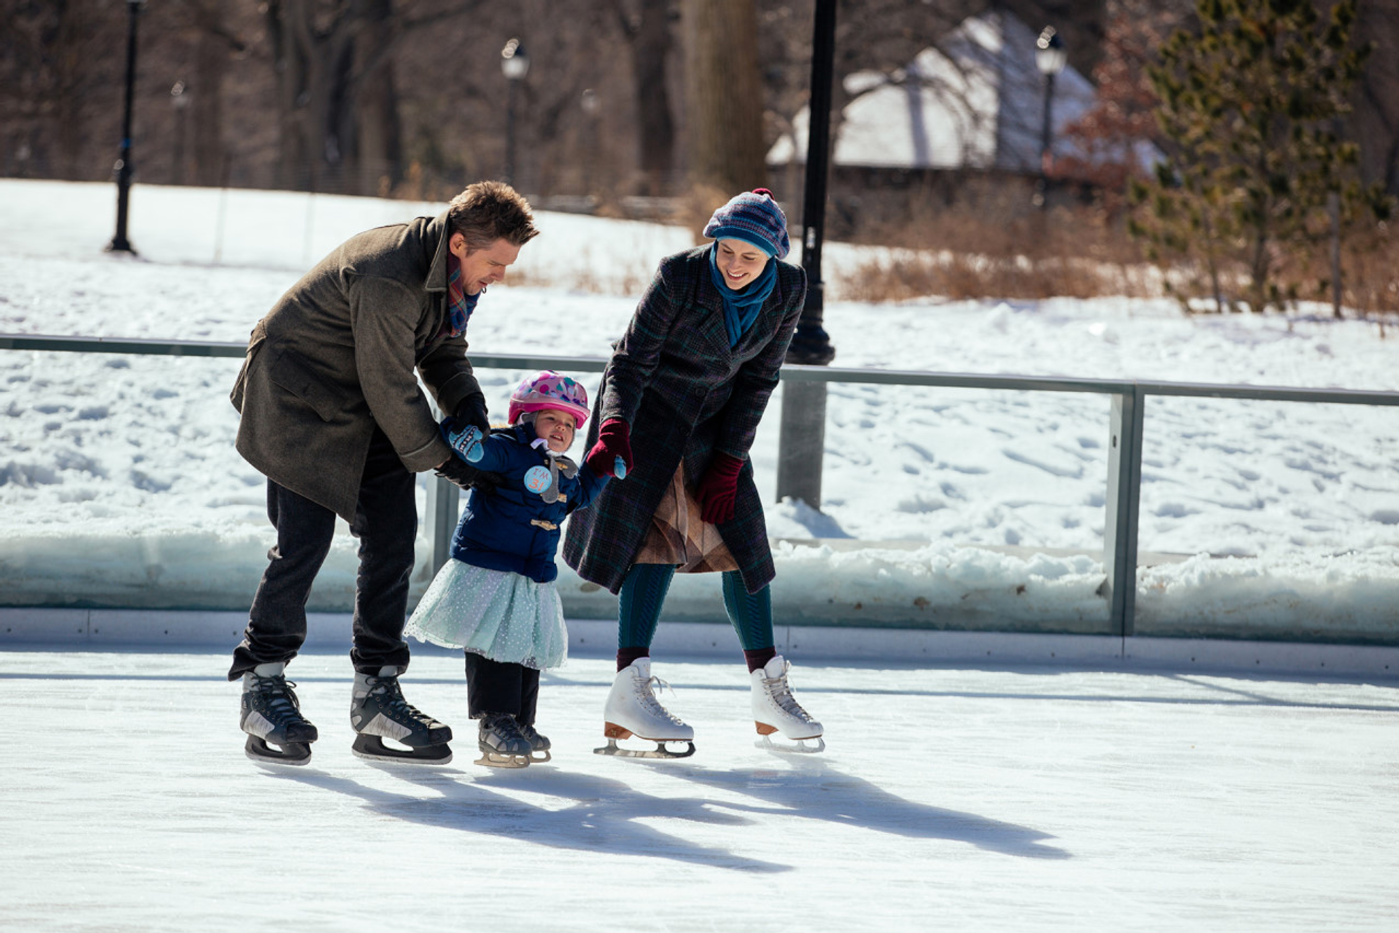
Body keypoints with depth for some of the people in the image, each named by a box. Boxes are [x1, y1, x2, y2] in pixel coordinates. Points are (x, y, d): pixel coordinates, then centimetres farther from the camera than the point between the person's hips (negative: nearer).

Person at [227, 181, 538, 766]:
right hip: (298, 398, -9)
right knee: (305, 540, -13)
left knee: (392, 539, 1)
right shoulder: (386, 277, -32)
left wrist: (466, 403, -8)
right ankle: (263, 682, -1)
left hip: (369, 414, 9)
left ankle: (376, 695, 5)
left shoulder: (453, 274, -3)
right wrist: (439, 459, -18)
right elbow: (389, 384, -26)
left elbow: (443, 352, 11)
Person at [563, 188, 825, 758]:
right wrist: (613, 431, -41)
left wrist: (729, 463, -10)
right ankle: (629, 691, -25)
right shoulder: (680, 277, -25)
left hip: (715, 420, 5)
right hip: (650, 408, -5)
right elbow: (631, 359, -24)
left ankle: (769, 692, 13)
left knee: (743, 536, 2)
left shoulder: (787, 290, -12)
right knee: (659, 533, -19)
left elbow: (758, 379, -5)